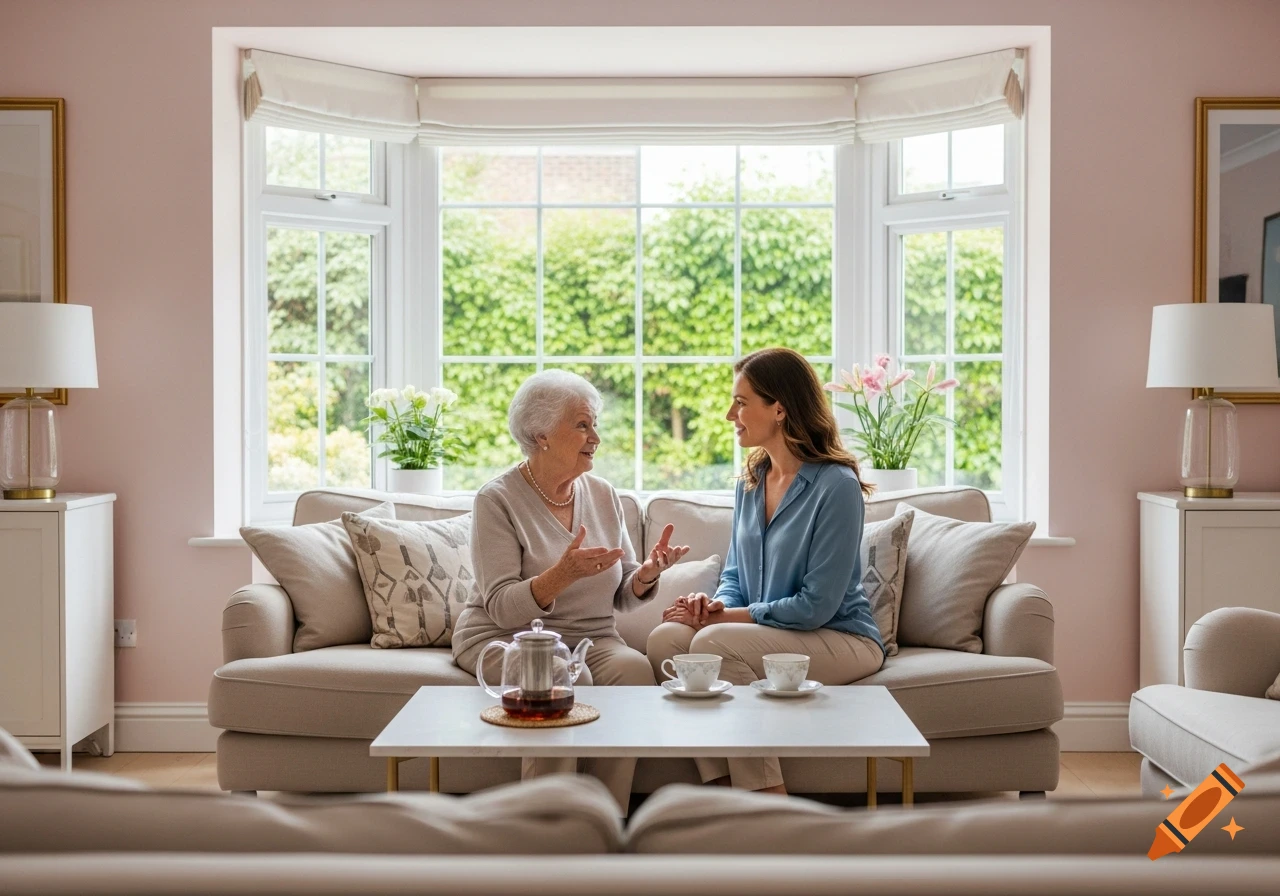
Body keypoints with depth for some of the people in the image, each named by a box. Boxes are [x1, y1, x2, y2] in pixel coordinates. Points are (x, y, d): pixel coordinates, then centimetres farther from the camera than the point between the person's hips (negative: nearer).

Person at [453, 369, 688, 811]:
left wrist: (647, 573, -15)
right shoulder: (498, 499, -9)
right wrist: (563, 574, -35)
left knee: (634, 667, -27)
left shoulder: (602, 495, 8)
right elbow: (502, 607, -18)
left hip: (590, 637, 5)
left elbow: (622, 596, 8)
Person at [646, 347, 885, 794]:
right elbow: (735, 574, 16)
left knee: (714, 643, -31)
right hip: (768, 633, 7)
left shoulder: (835, 485, -15)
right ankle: (723, 792, -17)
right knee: (666, 637, -20)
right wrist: (717, 605, -8)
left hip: (842, 639, -7)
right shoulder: (751, 480, 9)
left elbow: (816, 606, -18)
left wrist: (724, 619, -16)